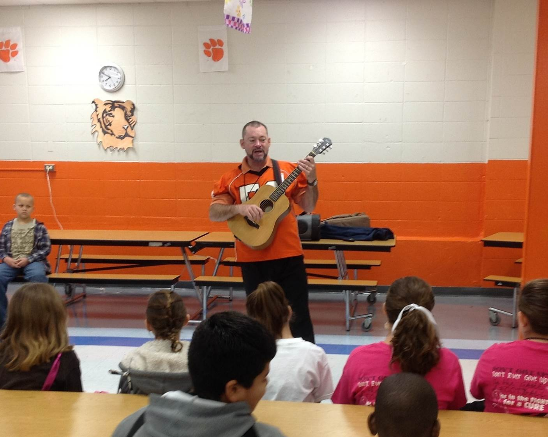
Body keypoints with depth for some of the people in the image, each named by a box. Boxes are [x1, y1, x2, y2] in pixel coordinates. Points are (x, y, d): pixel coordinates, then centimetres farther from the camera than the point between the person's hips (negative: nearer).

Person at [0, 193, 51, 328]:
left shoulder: (39, 227, 0)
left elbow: (46, 248, -3)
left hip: (32, 261, -3)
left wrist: (28, 259, -13)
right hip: (11, 261, 3)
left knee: (38, 275, -35)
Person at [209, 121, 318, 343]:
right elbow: (214, 213, -4)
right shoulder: (231, 179, 1)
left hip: (289, 254, 0)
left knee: (298, 314, 6)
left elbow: (308, 207, 3)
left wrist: (311, 181, -14)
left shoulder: (288, 171, 1)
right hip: (252, 259, 1)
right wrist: (239, 208, -21)